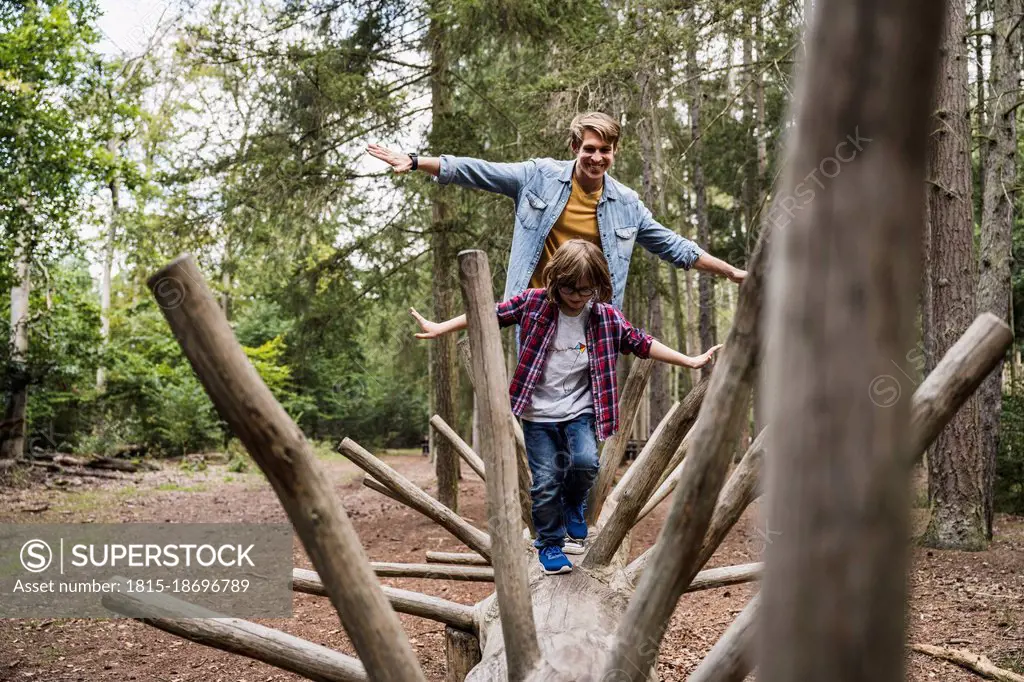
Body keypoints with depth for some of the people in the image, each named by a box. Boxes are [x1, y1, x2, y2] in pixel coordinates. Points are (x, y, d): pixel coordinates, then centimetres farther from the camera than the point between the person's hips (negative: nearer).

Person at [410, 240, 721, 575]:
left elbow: (641, 343, 3)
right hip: (539, 413, -1)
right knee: (545, 482, -1)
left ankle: (573, 510, 12)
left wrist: (690, 361, 1)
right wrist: (439, 328, -2)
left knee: (585, 462, -21)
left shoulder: (606, 316, -5)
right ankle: (550, 545, 23)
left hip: (580, 410, 1)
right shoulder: (533, 302, -9)